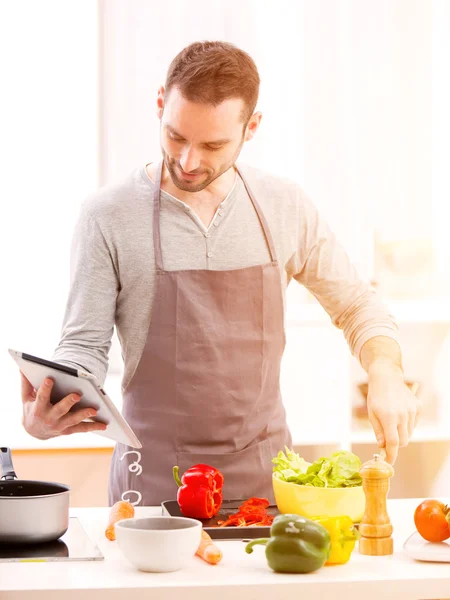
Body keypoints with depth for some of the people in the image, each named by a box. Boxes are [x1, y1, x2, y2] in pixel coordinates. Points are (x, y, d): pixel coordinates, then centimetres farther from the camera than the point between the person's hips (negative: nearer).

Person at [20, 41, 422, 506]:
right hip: (154, 481, -2)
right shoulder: (108, 215, -5)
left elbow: (356, 306, 14)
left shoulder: (285, 207, 3)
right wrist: (45, 413, -22)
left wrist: (386, 373, -5)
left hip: (266, 474, 2)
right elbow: (84, 346, -2)